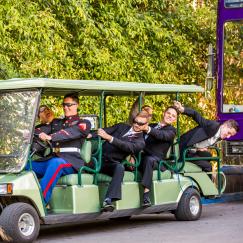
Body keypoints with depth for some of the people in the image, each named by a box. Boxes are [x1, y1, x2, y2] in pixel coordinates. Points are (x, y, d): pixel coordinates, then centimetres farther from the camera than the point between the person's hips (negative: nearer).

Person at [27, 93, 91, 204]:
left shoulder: (83, 123, 8)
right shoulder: (56, 123, 27)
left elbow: (70, 133, -14)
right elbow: (42, 130, 8)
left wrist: (50, 137, -32)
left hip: (71, 162, -6)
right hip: (52, 160, 6)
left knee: (56, 163, -38)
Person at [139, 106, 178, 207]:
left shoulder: (171, 130, 9)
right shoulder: (152, 126, 26)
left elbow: (162, 135, -15)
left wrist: (149, 130, -35)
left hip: (156, 160, -5)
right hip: (143, 156, 5)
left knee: (149, 160, -40)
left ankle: (146, 195, -46)